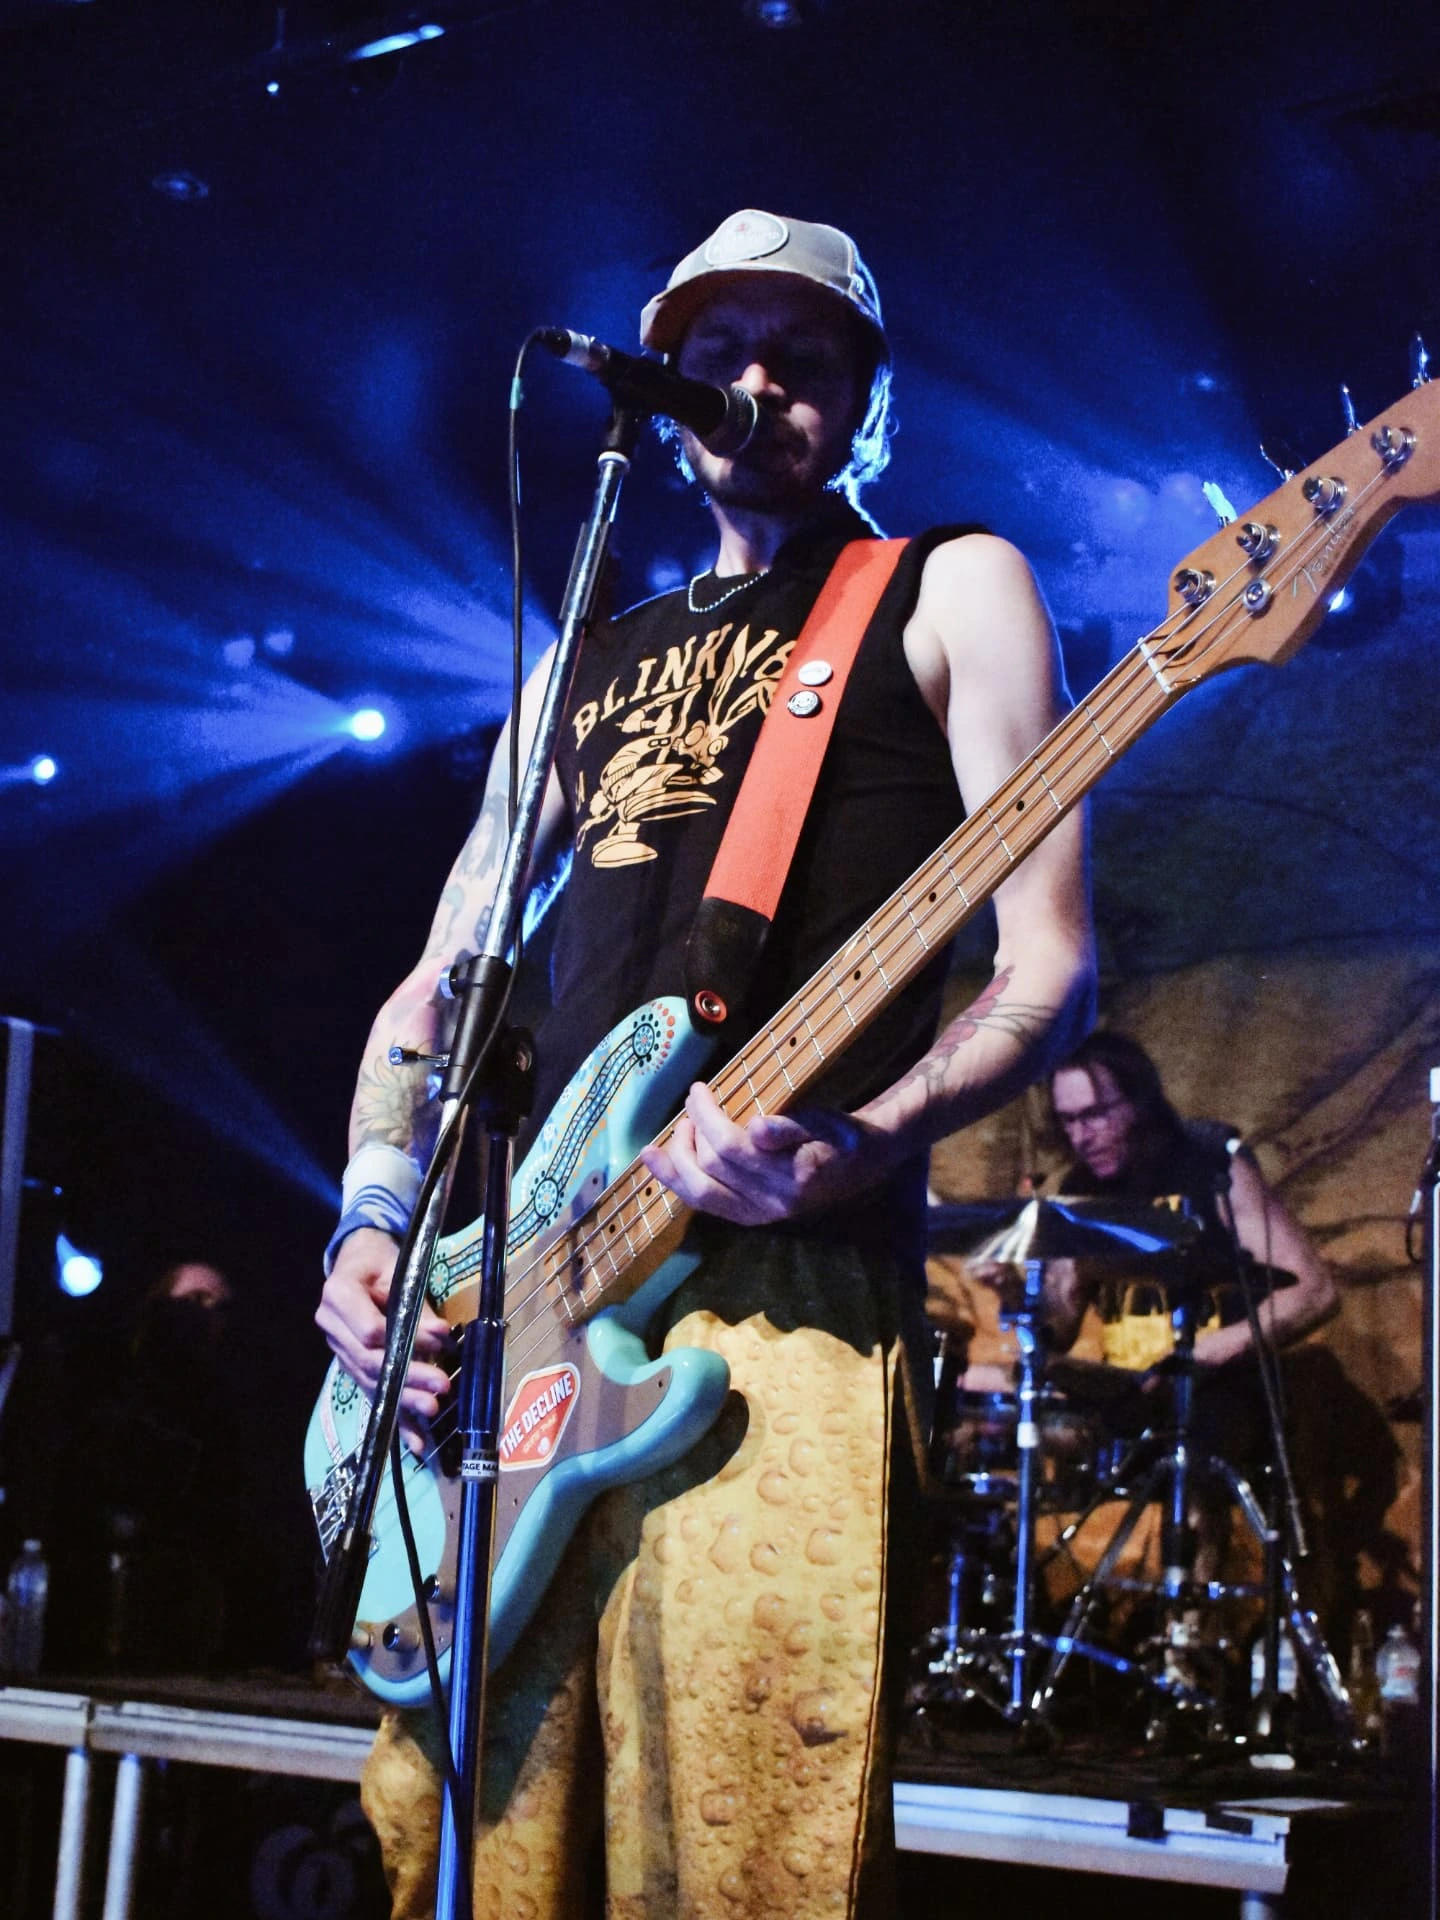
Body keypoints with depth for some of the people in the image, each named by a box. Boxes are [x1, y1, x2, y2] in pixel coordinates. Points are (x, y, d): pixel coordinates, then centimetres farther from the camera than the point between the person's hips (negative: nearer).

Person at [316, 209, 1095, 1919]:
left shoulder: (947, 592, 11)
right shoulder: (588, 663, 26)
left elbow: (1048, 965, 1)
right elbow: (434, 987, 24)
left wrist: (859, 1143, -18)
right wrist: (377, 1218, 5)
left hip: (780, 1273, -5)